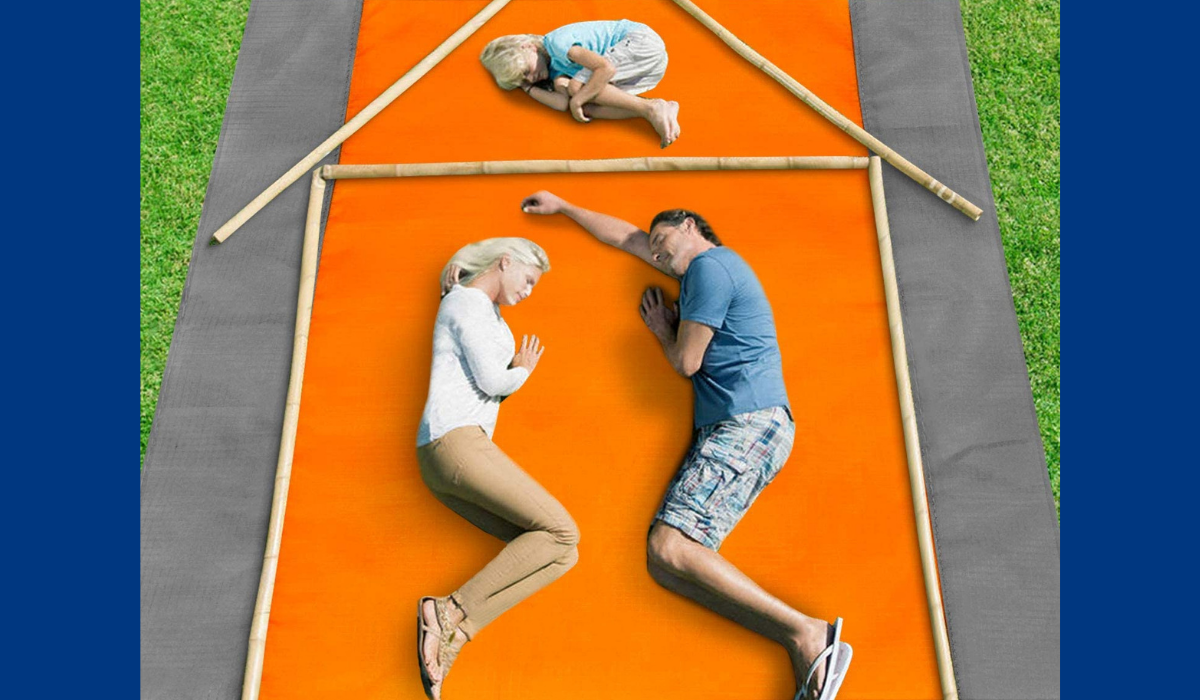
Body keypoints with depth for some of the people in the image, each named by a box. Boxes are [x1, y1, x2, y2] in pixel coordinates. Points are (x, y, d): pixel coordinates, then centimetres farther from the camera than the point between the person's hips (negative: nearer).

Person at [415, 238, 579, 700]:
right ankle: (452, 613, -20)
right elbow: (492, 380, -8)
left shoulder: (486, 310, 27)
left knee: (561, 552, -4)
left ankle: (451, 635, -16)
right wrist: (523, 372, 11)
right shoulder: (467, 303, -2)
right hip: (455, 441, -10)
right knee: (560, 531, -17)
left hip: (442, 468, 10)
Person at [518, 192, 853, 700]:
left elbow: (687, 362, -3)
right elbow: (627, 237, 39)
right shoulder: (706, 270, 29)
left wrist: (663, 330, 17)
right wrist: (562, 207, 45)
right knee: (666, 554, -11)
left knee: (668, 550, -24)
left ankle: (806, 634, -22)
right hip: (728, 428, 9)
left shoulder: (709, 266, -1)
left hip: (748, 425, -9)